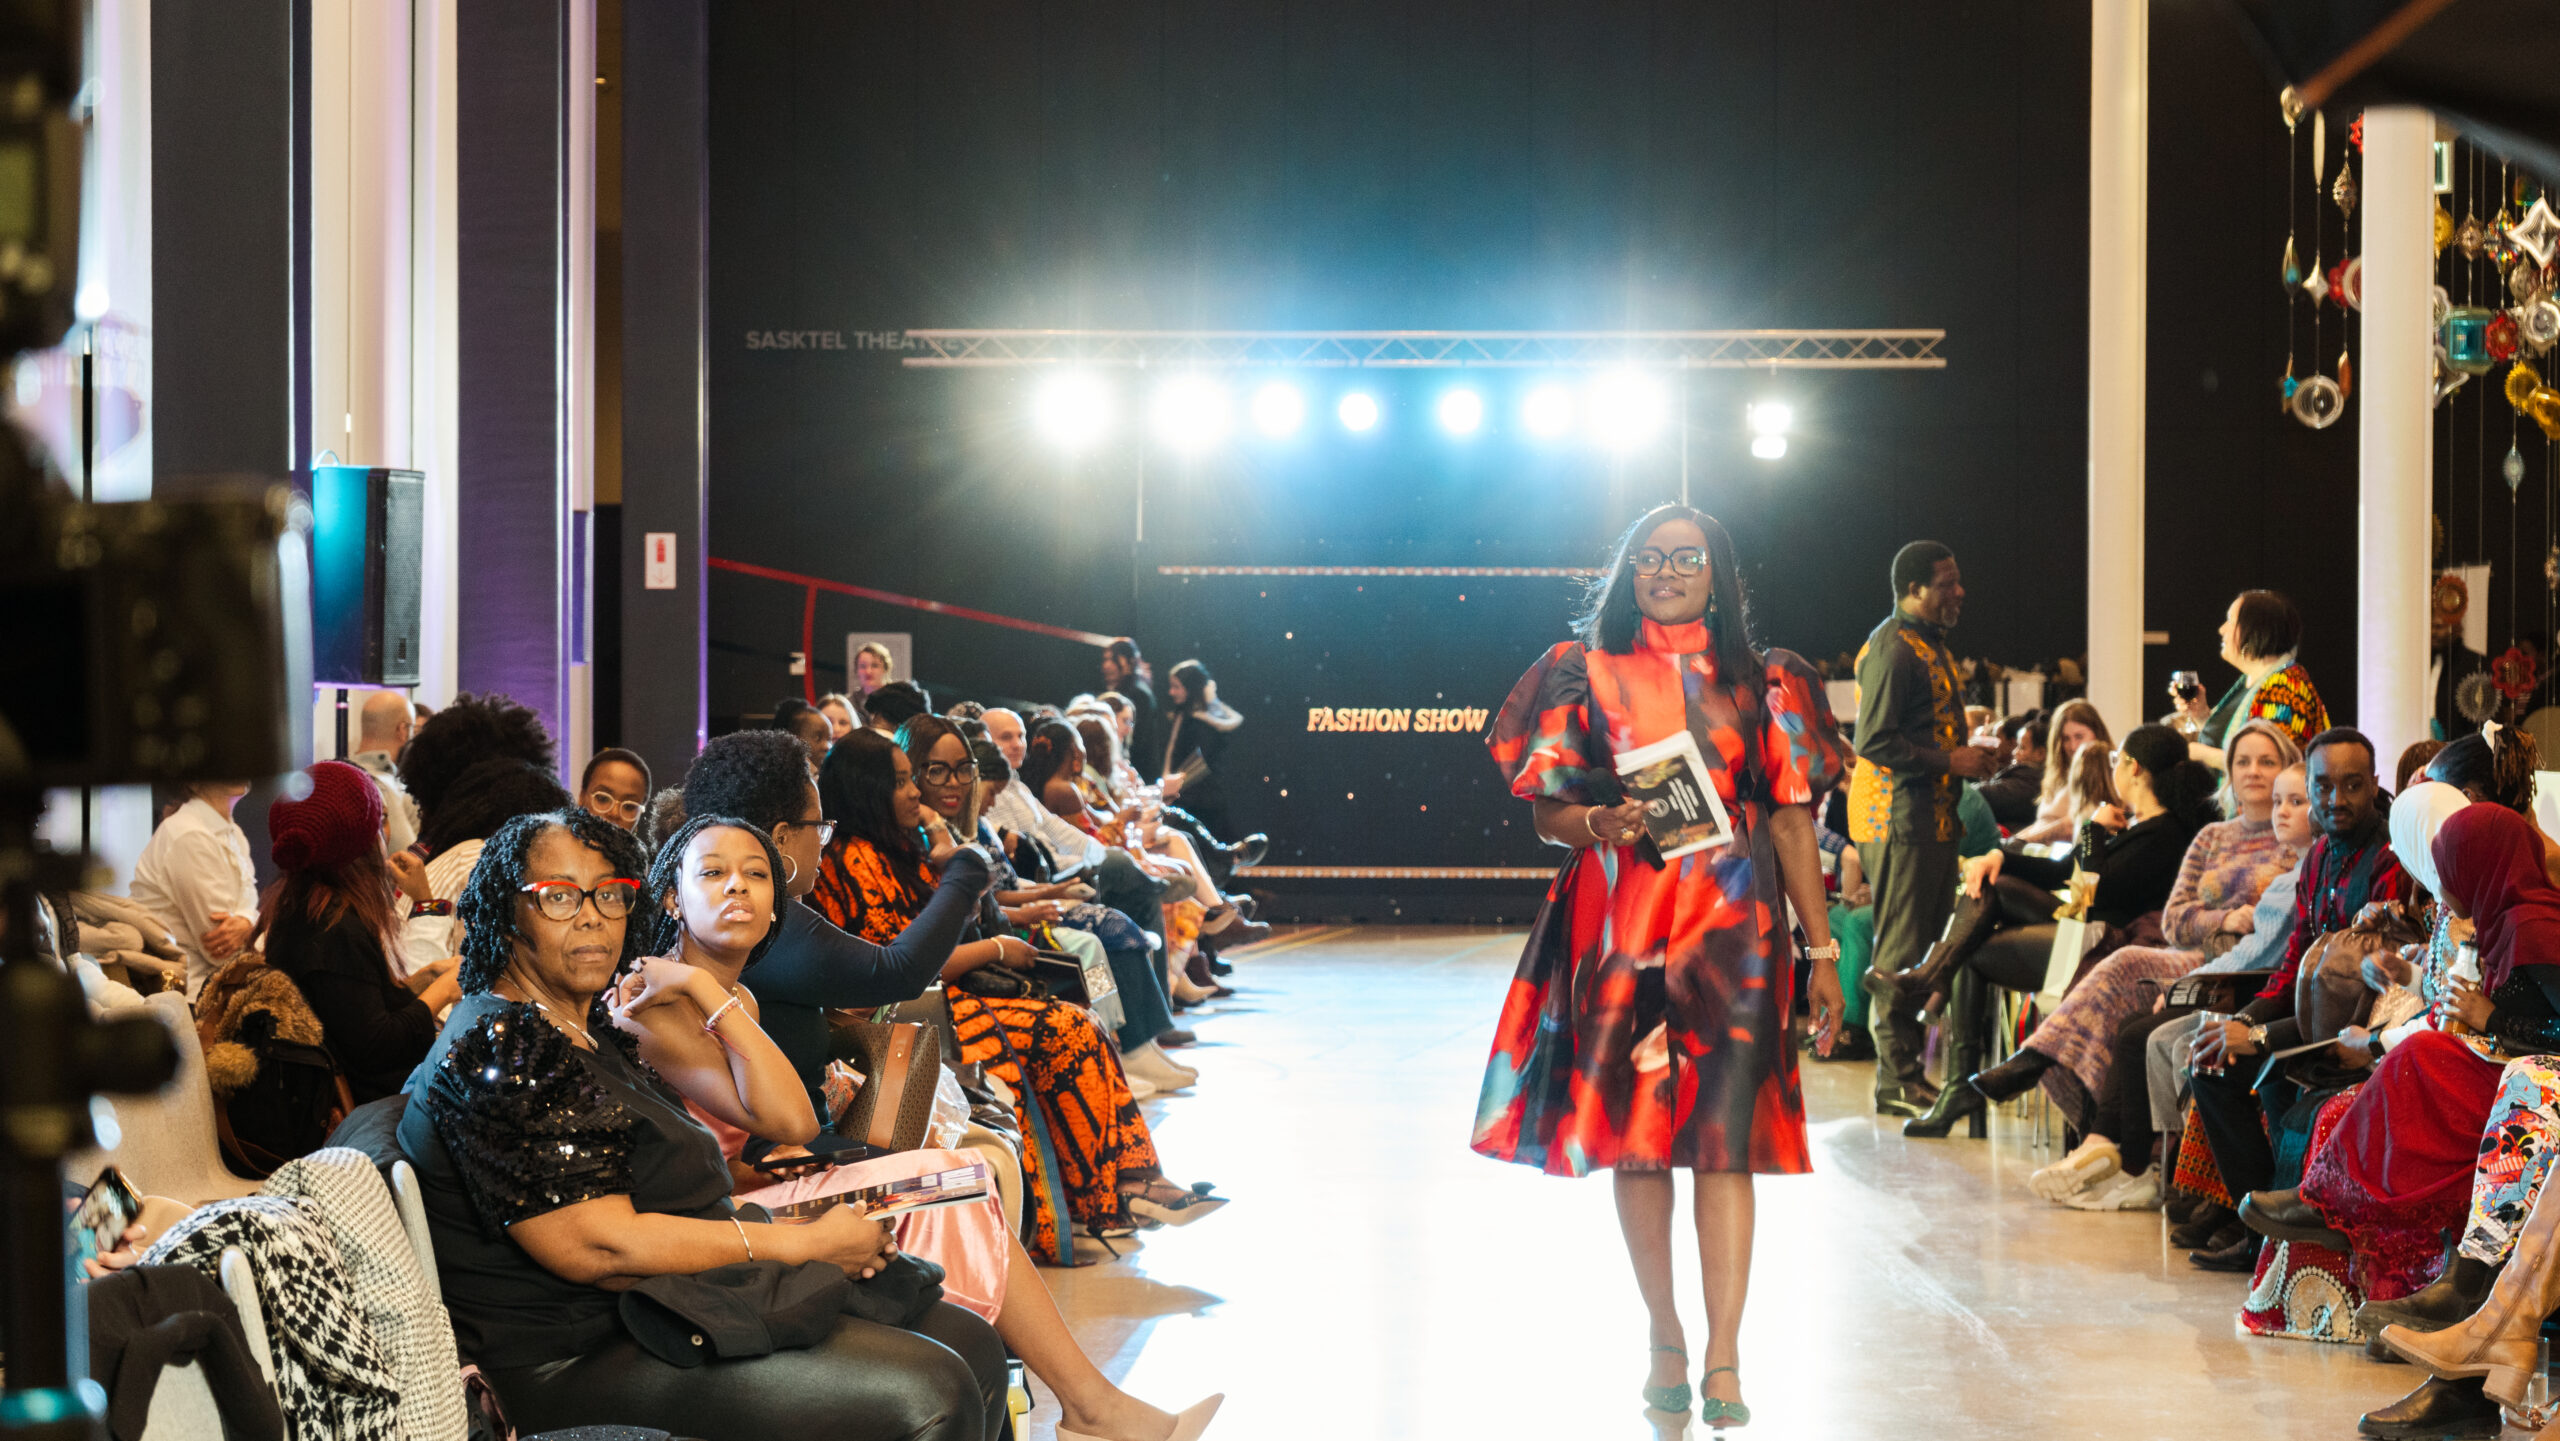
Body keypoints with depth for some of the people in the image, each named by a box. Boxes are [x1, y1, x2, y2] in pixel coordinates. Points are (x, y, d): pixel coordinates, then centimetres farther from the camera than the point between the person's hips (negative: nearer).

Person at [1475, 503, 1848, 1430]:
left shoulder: (1763, 683, 11)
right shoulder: (1586, 674, 9)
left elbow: (1793, 819, 9)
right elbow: (1545, 811, 6)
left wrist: (1822, 949, 5)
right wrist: (1598, 823, -16)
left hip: (1734, 927, 0)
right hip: (1619, 928, 1)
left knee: (1724, 1137, -9)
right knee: (1634, 1134, 2)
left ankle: (1723, 1360, -9)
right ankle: (1666, 1340, 16)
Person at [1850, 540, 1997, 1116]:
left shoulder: (1932, 646, 20)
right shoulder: (1891, 649, -13)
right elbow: (1875, 742, -21)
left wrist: (1968, 759, 13)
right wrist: (1950, 762, -18)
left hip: (1933, 815, 10)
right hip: (1900, 815, -10)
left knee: (1927, 947, 11)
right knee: (1901, 949, -7)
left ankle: (1908, 1070, 16)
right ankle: (1896, 1081, -3)